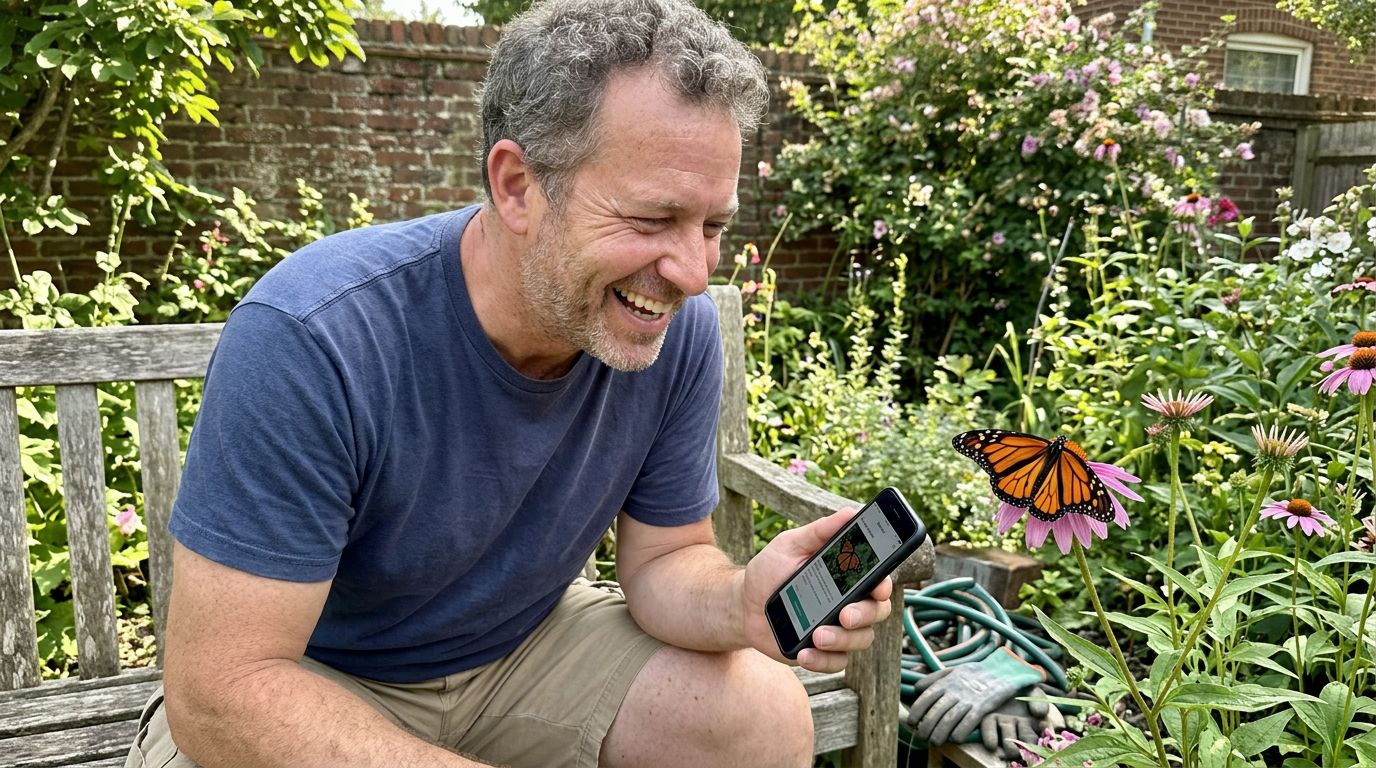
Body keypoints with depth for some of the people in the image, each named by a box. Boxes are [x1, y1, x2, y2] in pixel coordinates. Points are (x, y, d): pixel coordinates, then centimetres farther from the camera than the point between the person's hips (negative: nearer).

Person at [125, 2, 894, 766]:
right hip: (314, 681, -1)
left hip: (528, 644, 2)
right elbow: (221, 690, -29)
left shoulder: (680, 330, -17)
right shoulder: (307, 337, -32)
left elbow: (663, 558, -6)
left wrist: (741, 605, -28)